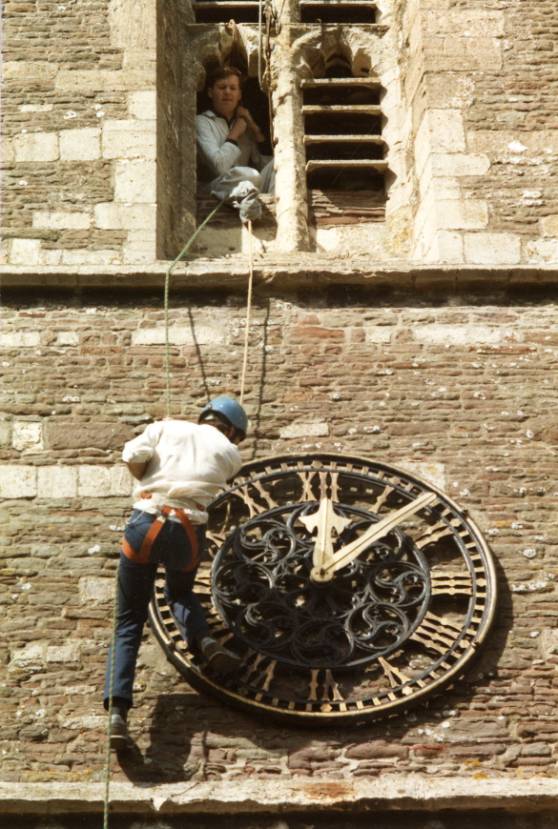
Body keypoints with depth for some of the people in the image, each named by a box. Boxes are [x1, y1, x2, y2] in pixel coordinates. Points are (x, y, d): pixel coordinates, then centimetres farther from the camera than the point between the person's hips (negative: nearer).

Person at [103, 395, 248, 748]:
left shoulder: (167, 427, 15)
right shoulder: (230, 453, 15)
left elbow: (133, 454, 0)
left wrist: (147, 482, 18)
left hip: (145, 523, 0)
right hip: (189, 531, 0)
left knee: (129, 623, 7)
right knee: (181, 593, 33)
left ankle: (118, 710, -10)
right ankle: (205, 640, 2)